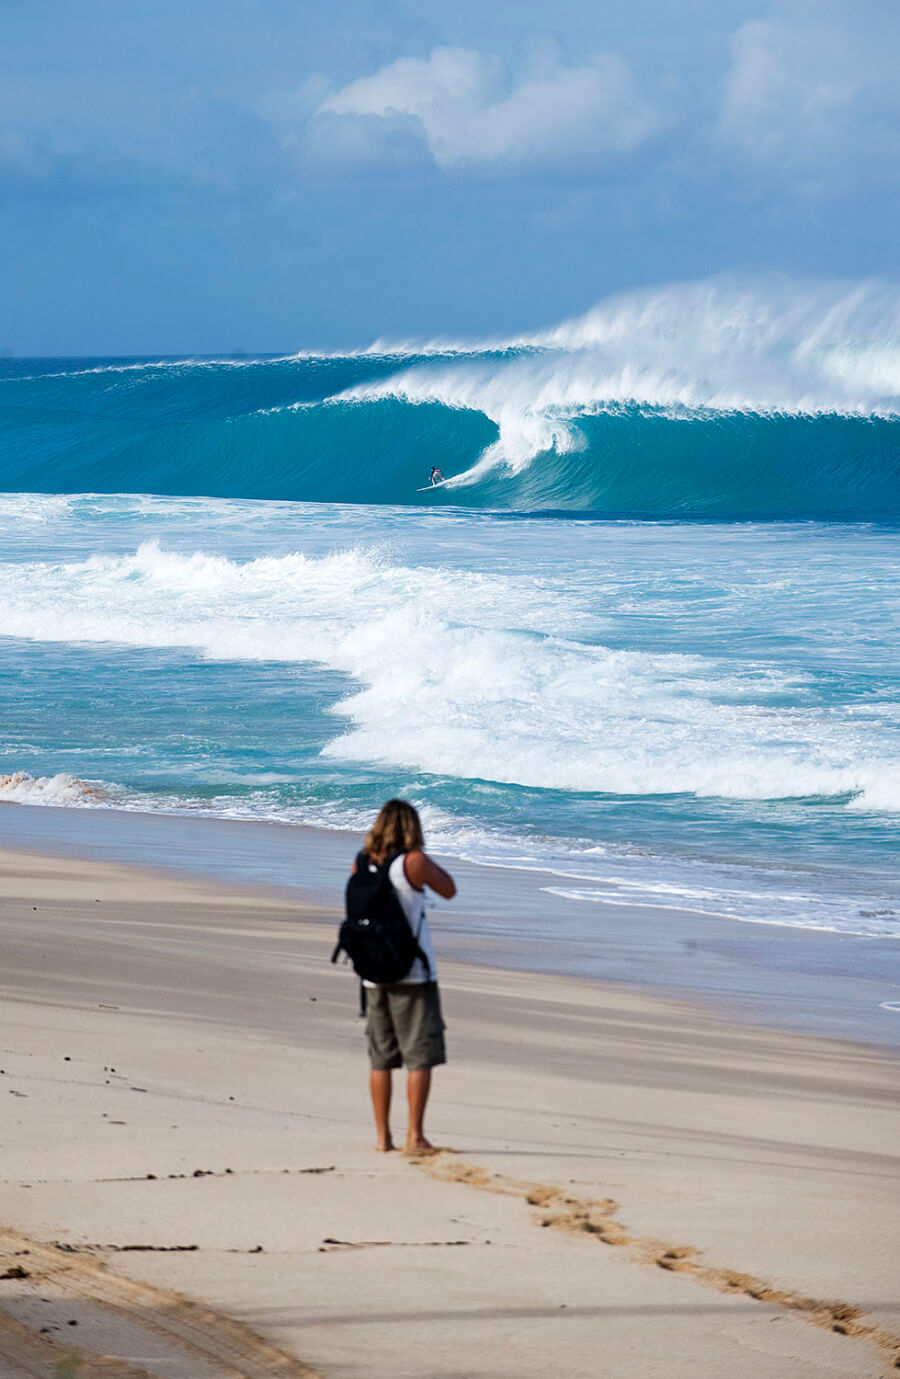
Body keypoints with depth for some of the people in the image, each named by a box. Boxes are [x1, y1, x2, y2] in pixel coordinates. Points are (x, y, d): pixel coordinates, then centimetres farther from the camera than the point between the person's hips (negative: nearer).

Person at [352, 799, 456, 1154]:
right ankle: (415, 1136, -4)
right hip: (414, 974, -5)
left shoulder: (361, 865, 3)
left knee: (381, 1058, 12)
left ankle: (383, 1136, 14)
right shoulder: (414, 863, -12)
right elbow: (449, 890, 3)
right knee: (420, 1055, 0)